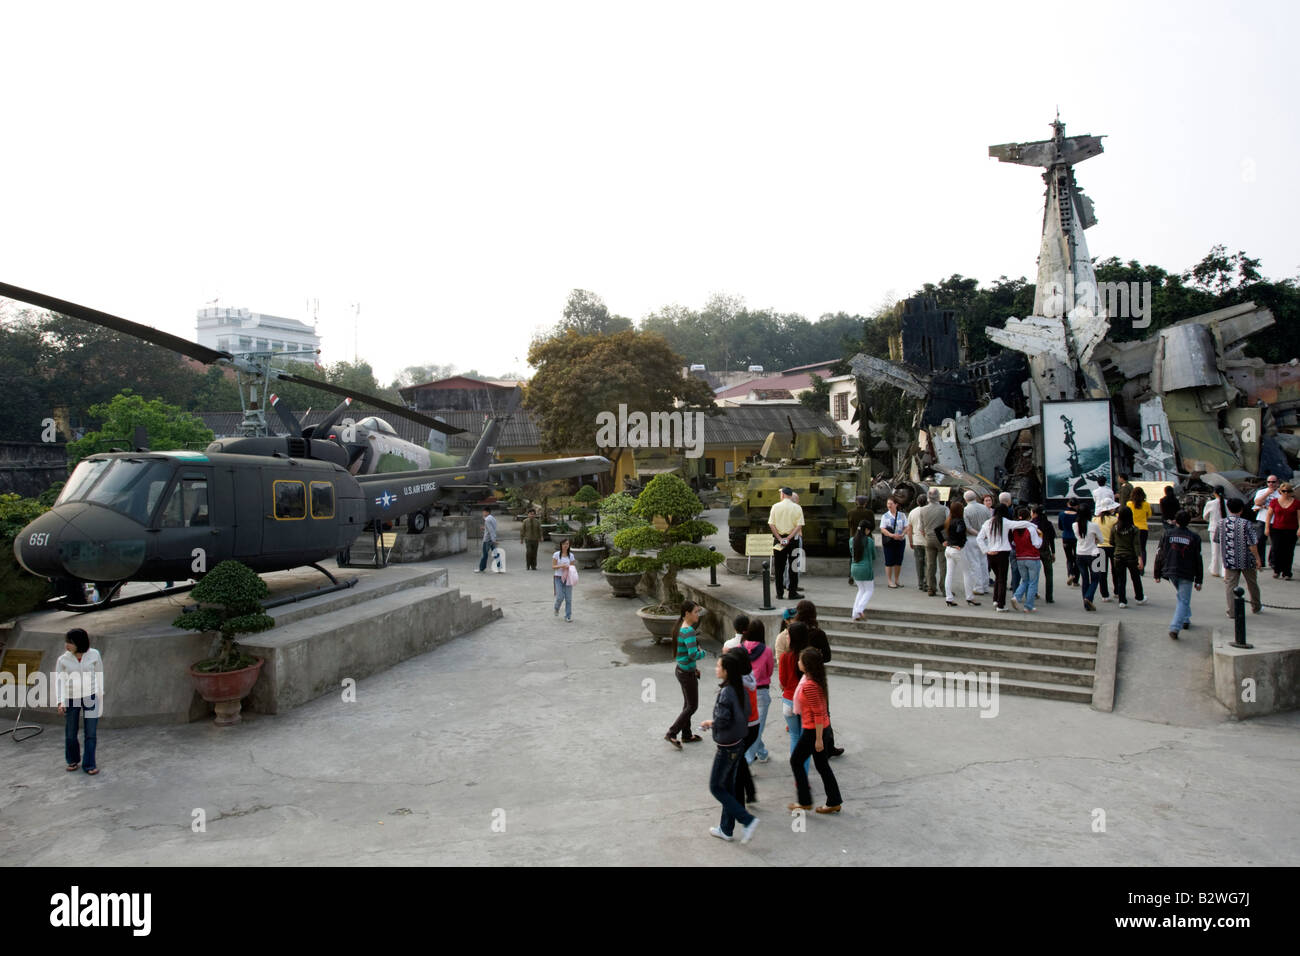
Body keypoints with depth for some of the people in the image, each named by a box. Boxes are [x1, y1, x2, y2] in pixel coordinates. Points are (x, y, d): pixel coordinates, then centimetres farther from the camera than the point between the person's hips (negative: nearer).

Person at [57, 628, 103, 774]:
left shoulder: (94, 654, -11)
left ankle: (89, 764, 8)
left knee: (91, 733, -3)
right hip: (71, 699, 1)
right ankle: (73, 760, 33)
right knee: (70, 734, 9)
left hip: (90, 698, -1)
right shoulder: (63, 659, -10)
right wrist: (60, 702, -16)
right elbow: (58, 681, -6)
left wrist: (100, 695, 5)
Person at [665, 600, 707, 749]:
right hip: (687, 674, -9)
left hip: (681, 670, 9)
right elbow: (693, 654, -34)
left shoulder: (681, 627, 5)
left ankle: (686, 735, 34)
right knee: (692, 706, 6)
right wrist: (702, 653, -12)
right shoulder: (689, 631, -25)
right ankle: (671, 734, 10)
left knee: (688, 704, 21)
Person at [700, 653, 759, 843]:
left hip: (727, 747, -9)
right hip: (739, 743, 9)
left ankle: (747, 820, 0)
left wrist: (709, 723, -5)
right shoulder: (741, 689, 1)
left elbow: (723, 721, -25)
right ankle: (726, 829, 28)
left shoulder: (726, 693, -24)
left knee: (716, 787, 6)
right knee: (728, 786, 18)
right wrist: (714, 723, 10)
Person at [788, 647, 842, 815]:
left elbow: (818, 713, -24)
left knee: (796, 761, 8)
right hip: (823, 726, 9)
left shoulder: (809, 685, -25)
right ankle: (834, 802, 24)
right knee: (822, 765, 17)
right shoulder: (817, 680, 4)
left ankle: (804, 801, 17)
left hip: (813, 730, -9)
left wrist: (818, 738, -19)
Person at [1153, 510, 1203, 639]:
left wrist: (1157, 574, 11)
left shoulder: (1167, 535, -1)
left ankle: (1185, 619, 34)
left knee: (1182, 598, 27)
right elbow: (1198, 560, -1)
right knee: (1184, 601, 0)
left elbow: (1159, 555, 2)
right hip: (1186, 574, -3)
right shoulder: (1194, 538, -4)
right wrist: (1198, 580, 5)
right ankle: (1175, 628, -13)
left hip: (1170, 572, 3)